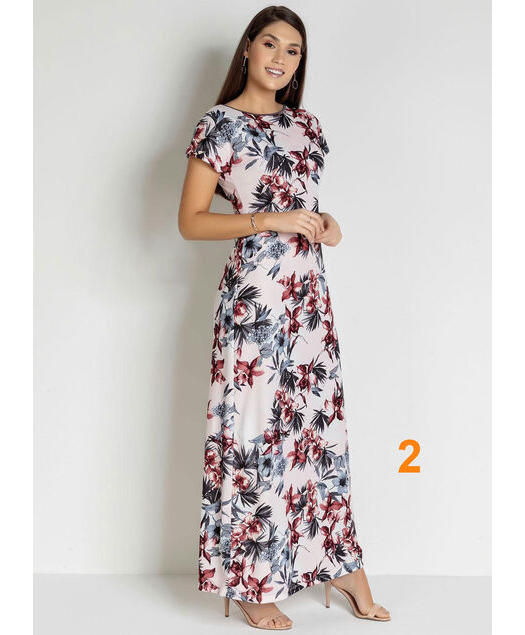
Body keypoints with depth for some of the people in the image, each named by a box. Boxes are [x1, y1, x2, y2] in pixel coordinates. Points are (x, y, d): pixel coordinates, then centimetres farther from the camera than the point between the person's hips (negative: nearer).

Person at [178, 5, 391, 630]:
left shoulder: (306, 125, 14)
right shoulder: (219, 124, -4)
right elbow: (191, 221, -7)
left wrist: (326, 224, 2)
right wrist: (273, 221, -15)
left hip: (310, 288, 6)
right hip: (254, 293, -6)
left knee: (321, 420, 10)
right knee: (254, 427, -1)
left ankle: (336, 561, 25)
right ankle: (250, 583, 14)